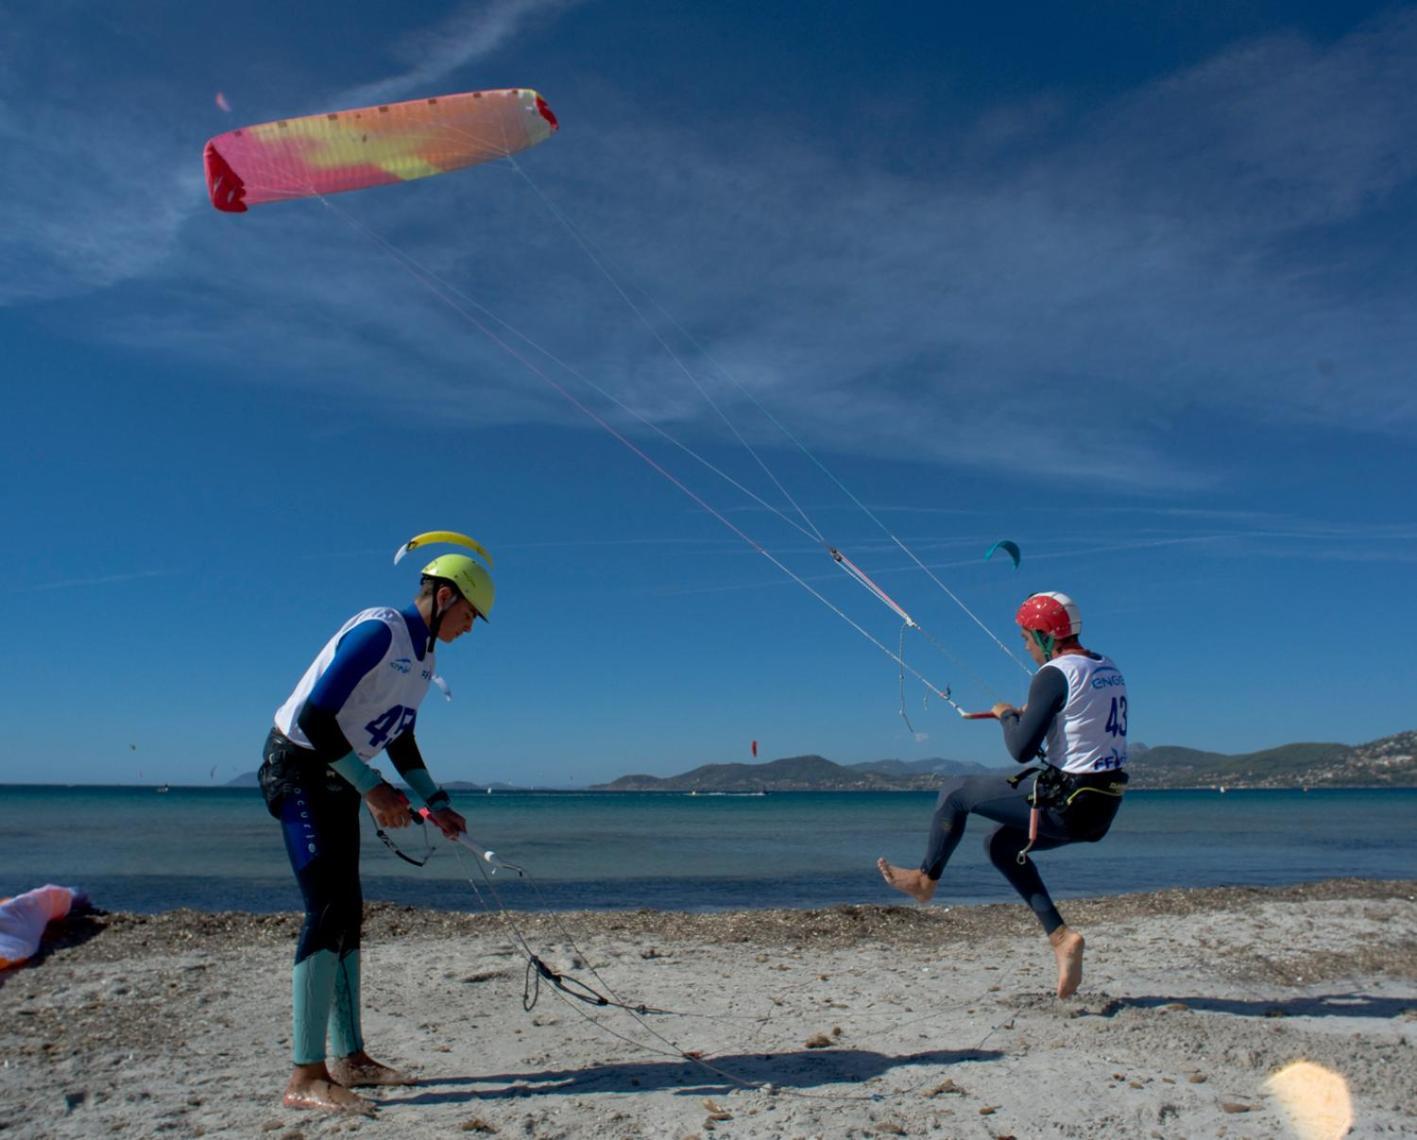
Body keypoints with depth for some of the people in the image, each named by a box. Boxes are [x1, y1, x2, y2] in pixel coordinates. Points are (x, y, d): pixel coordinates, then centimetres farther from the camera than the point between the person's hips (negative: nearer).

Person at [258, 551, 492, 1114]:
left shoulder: (423, 656, 10)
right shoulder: (377, 631, -20)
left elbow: (401, 741, 19)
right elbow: (313, 717, -26)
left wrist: (435, 803, 10)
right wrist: (373, 788, -25)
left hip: (336, 778, 10)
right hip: (297, 766, -9)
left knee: (347, 913, 9)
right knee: (328, 910, -16)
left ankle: (349, 1058, 17)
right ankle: (306, 1076, -10)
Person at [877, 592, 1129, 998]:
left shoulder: (1053, 674, -16)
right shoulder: (1110, 670, 11)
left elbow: (1021, 749, -20)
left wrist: (1007, 715, 0)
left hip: (1064, 803, -9)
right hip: (1102, 808, 9)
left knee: (956, 792, 7)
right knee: (1000, 844, 24)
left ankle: (926, 879, 26)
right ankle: (1060, 936, 14)